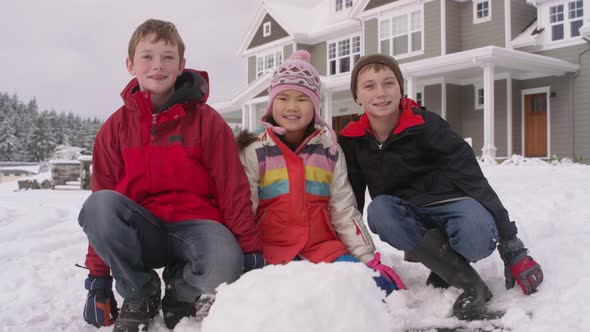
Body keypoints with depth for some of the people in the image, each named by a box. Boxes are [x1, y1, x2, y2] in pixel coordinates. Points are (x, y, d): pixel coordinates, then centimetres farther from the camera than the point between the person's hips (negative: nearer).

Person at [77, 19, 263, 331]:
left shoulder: (206, 120, -3)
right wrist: (98, 276, 5)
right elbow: (103, 199, 4)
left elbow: (233, 188, -4)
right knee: (97, 205, -29)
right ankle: (140, 294, -6)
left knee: (223, 265, -35)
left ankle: (181, 290, 3)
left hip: (194, 223, -2)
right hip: (140, 231, 3)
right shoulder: (116, 126, 2)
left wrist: (250, 250, -6)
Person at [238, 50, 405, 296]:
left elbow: (344, 211, 9)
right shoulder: (255, 152, 2)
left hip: (324, 245, 3)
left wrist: (369, 259, 3)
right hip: (275, 250, -3)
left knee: (374, 285, -21)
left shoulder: (329, 150, 10)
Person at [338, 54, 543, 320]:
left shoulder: (425, 124, -16)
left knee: (476, 237, -37)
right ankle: (467, 281, -23)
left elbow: (473, 179, -17)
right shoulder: (352, 141, -4)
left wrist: (511, 245, -21)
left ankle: (431, 252, 1)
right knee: (378, 210, -32)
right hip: (407, 215, 3)